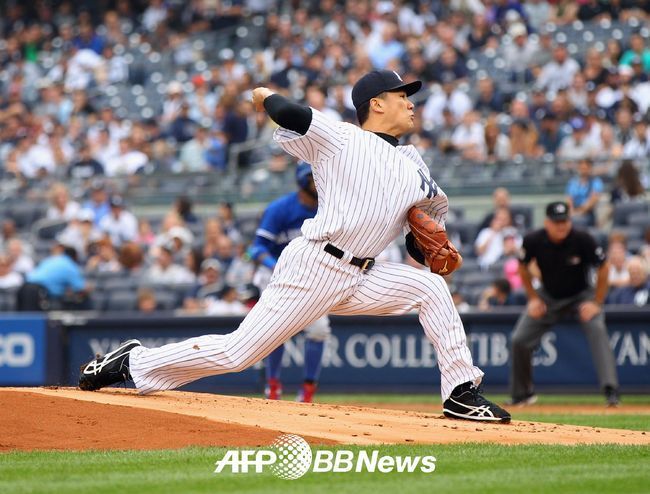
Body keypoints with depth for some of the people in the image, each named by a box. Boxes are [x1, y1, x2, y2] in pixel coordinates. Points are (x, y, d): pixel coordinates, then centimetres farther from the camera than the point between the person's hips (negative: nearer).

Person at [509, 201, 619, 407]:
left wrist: (596, 303, -15)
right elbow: (523, 267, 1)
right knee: (519, 340, -4)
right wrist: (533, 298, -2)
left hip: (581, 295, -3)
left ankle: (611, 390, -31)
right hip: (548, 296, 3)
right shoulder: (533, 241, -20)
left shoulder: (582, 240, -26)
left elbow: (604, 268, -14)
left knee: (597, 329, -28)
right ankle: (523, 394, 18)